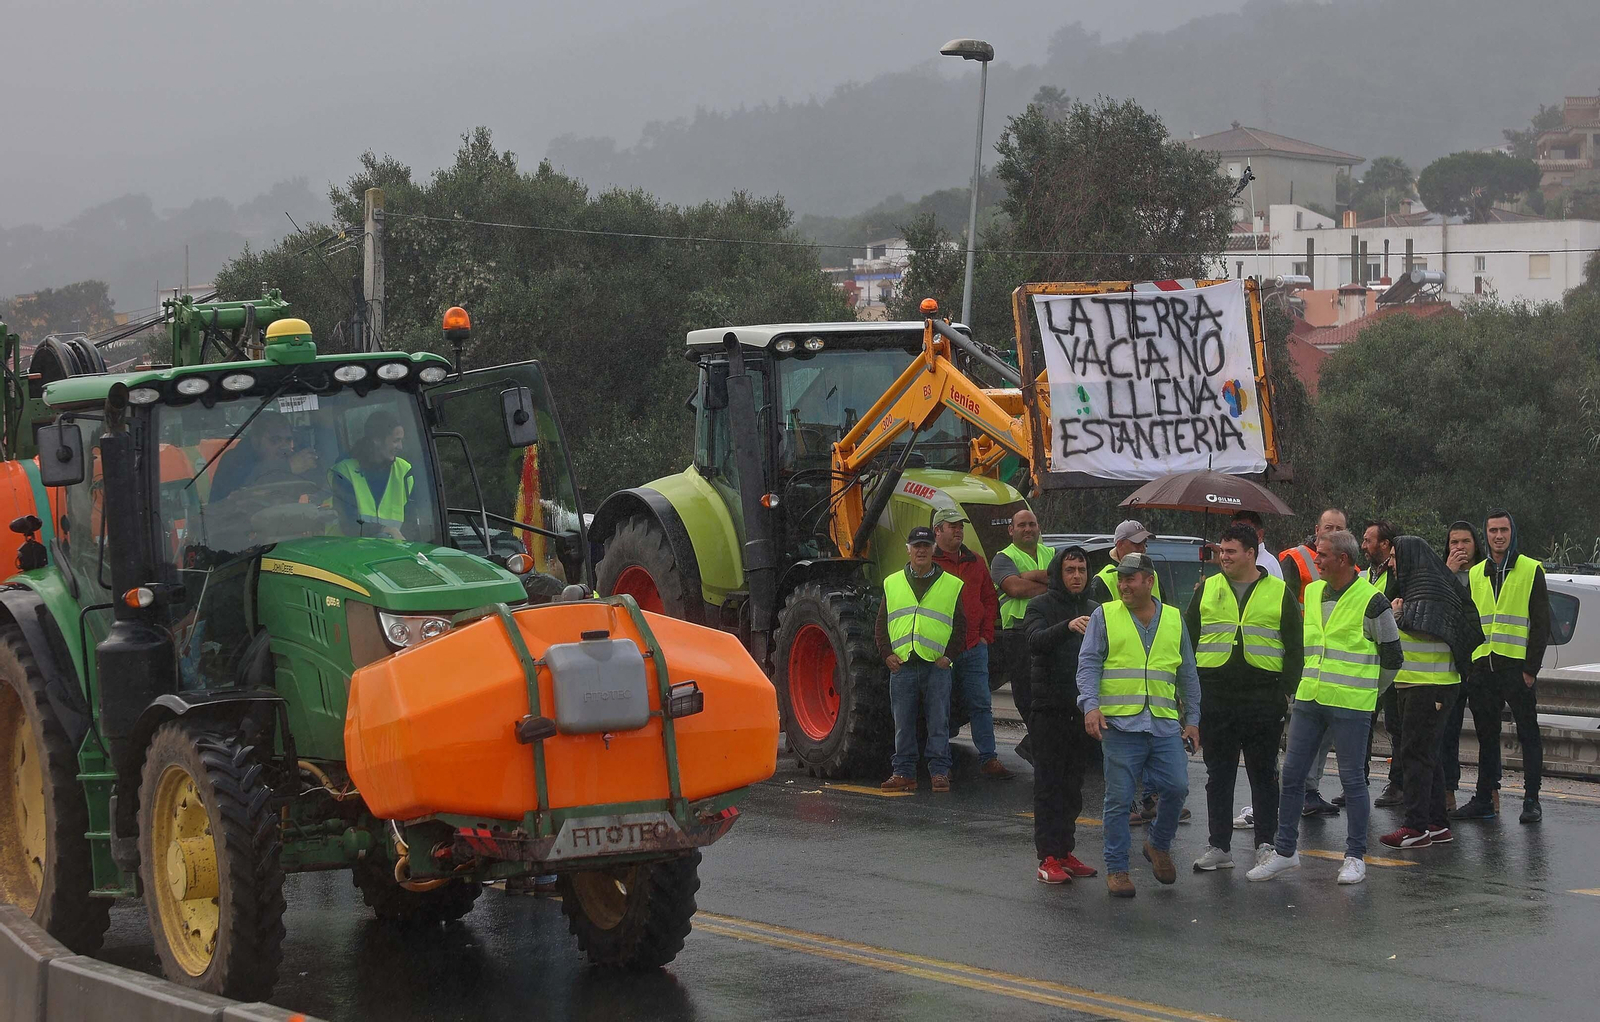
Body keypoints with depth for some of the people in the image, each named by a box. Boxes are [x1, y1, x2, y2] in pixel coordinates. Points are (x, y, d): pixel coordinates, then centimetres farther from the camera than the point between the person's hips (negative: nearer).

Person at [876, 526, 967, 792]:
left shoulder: (952, 585, 8)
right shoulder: (892, 584, 13)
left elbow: (960, 626, 8)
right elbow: (881, 623, 13)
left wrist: (949, 655, -3)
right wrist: (886, 653, 1)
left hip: (936, 665, -2)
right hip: (902, 666, 2)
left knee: (938, 722, -1)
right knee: (903, 723, 4)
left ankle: (939, 771, 6)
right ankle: (903, 772, 10)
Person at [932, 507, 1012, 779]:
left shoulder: (975, 563, 14)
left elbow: (990, 600, 20)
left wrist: (986, 633, 9)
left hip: (974, 647, 5)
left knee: (981, 704, 4)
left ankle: (988, 758, 8)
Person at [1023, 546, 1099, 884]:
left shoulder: (1094, 610, 15)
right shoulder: (1041, 606, -2)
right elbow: (1035, 640, -21)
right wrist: (1067, 627, -39)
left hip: (1083, 710, 5)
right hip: (1050, 708, -5)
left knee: (1073, 785, 10)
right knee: (1049, 784, -5)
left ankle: (1065, 852, 16)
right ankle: (1048, 857, -6)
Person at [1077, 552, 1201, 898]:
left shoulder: (1173, 620, 15)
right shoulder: (1105, 617, 5)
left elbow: (1188, 674, 21)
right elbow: (1088, 664, -1)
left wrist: (1192, 719, 16)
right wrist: (1091, 705, -15)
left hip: (1165, 725, 3)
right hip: (1119, 724, -3)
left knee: (1176, 788, -4)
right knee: (1119, 800, -1)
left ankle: (1159, 846, 22)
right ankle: (1116, 869, 9)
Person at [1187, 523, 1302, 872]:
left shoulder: (1280, 594, 5)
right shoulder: (1207, 591, 10)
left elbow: (1294, 647, 5)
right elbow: (1187, 642, 13)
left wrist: (1288, 691, -3)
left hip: (1263, 697, -2)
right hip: (1214, 696, 2)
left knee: (1264, 774, 5)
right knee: (1219, 775, 6)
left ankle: (1265, 844, 13)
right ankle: (1220, 846, 11)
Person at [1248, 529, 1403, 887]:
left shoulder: (1371, 601, -9)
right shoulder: (1312, 593, 10)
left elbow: (1392, 656, 0)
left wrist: (1365, 692, 8)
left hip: (1350, 705, -6)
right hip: (1308, 700, 6)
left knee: (1352, 778, 0)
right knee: (1291, 774, 6)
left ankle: (1355, 856, 10)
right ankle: (1285, 851, 15)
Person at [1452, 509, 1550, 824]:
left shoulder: (1531, 570, 0)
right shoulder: (1475, 574, 15)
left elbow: (1541, 622, -3)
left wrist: (1531, 668, -10)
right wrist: (1467, 666, 10)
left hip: (1517, 665, -5)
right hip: (1482, 666, 5)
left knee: (1528, 733, 0)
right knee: (1487, 735, 9)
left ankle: (1532, 801, 5)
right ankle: (1484, 798, 13)